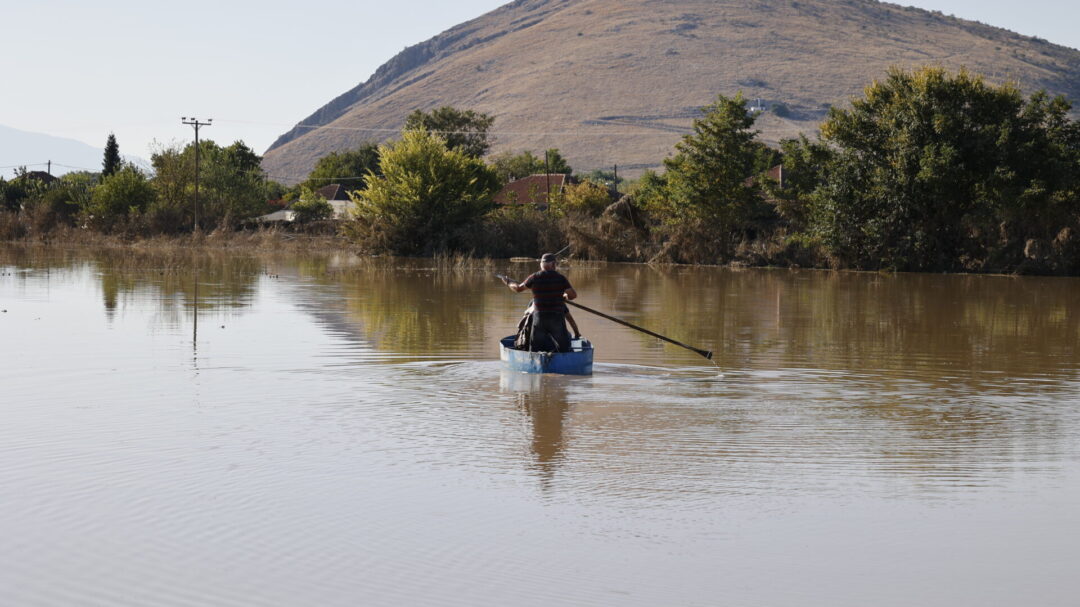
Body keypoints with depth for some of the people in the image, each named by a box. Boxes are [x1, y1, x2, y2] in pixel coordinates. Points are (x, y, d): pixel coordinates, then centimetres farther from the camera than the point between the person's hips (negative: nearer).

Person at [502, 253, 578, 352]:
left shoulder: (535, 278, -2)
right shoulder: (560, 278, -6)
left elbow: (518, 288, 10)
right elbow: (573, 295, -6)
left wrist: (508, 282, 31)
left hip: (539, 319, 2)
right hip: (557, 318, -2)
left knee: (535, 348, 12)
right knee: (563, 347, 6)